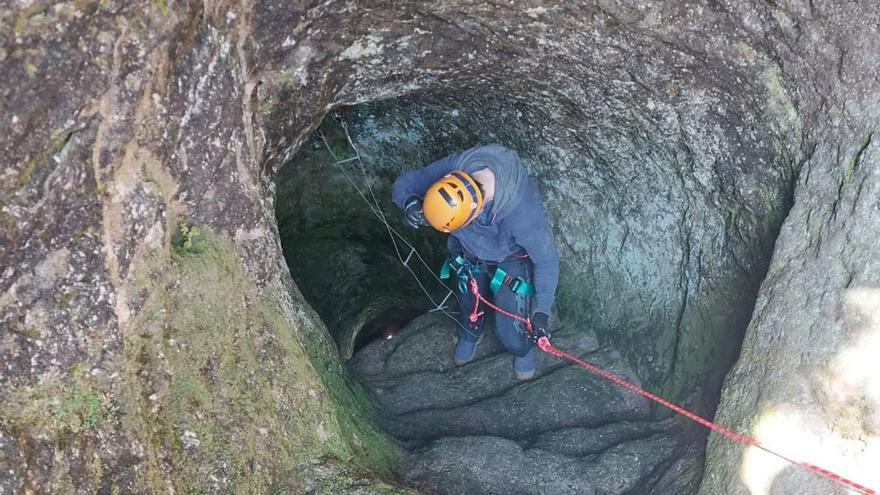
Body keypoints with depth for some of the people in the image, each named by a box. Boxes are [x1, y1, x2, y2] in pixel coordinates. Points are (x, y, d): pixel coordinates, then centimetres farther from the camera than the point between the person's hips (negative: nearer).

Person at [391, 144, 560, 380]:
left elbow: (546, 260, -27)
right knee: (469, 307, 23)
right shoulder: (454, 168, -36)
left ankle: (523, 350, 38)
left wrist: (541, 311, -26)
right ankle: (470, 335, 60)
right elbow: (403, 183, -21)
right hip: (468, 253, 3)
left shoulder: (524, 210, -44)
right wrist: (410, 201, -45)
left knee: (511, 334, 0)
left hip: (511, 261, -3)